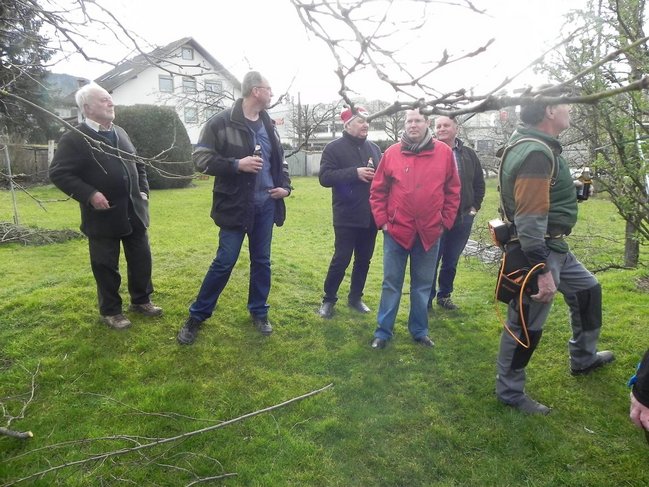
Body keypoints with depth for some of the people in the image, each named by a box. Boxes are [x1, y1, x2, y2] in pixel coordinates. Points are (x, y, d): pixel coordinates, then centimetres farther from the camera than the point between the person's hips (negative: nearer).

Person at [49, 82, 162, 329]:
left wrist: (143, 190, 6)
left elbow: (137, 164, 20)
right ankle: (110, 311, 23)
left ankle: (141, 300, 32)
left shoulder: (120, 133, 12)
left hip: (133, 212, 6)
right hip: (103, 215, -6)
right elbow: (58, 173, -13)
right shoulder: (74, 139, -9)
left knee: (141, 259, 13)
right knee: (106, 266, 6)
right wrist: (90, 195, -21)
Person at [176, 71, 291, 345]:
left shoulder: (268, 125, 11)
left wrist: (285, 186, 7)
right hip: (235, 205, -6)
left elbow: (279, 160, 23)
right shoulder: (222, 123, -9)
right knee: (224, 262, -2)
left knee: (262, 261, 11)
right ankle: (196, 317, 14)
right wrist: (237, 165, -22)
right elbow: (201, 159, -12)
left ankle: (259, 312, 27)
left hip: (266, 204, 6)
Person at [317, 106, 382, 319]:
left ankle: (355, 298, 29)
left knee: (364, 260, 13)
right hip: (347, 217, -5)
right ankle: (328, 300, 16)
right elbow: (325, 177, -14)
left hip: (370, 216, 5)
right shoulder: (334, 148, -3)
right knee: (341, 260, -2)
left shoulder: (374, 148, 12)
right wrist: (355, 173, -20)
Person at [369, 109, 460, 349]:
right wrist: (382, 221, -3)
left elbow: (453, 191, 5)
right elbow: (377, 191, 2)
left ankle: (419, 331, 28)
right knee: (391, 284, 8)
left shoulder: (444, 152, -1)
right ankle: (383, 332, 19)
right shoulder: (392, 153, -2)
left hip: (429, 233, 1)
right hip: (396, 231, -1)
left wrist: (445, 222, 2)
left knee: (422, 285, 13)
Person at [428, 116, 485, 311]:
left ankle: (444, 295, 32)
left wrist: (474, 207, 8)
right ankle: (427, 300, 14)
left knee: (451, 262, 16)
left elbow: (479, 184, 15)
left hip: (463, 218, 4)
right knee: (431, 261, 2)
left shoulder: (469, 154, 8)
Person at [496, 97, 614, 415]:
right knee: (526, 325, 1)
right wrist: (543, 271, -26)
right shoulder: (536, 153, -24)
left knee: (588, 290, 26)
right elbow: (530, 221, -28)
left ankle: (583, 358, 45)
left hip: (554, 247, 11)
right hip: (539, 251, -11)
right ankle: (509, 392, 19)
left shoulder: (538, 147, 11)